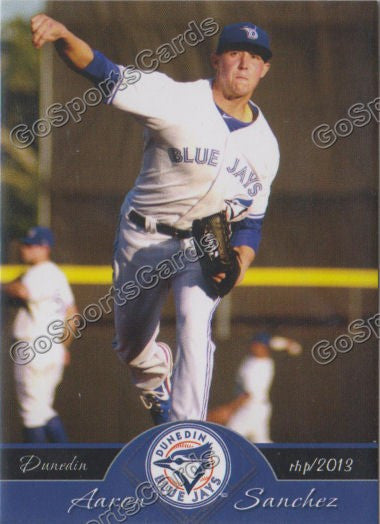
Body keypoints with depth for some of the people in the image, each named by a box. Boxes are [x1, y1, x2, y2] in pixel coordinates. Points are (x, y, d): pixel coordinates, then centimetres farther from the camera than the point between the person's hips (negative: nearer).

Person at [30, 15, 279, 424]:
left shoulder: (264, 145, -2)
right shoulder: (175, 100, -17)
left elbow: (251, 218, 8)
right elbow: (104, 74, -29)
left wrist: (240, 260, -14)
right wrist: (64, 36, -50)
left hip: (207, 248, 1)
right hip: (143, 238, -1)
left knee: (195, 329, -24)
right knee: (131, 344, 13)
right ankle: (156, 380, 51)